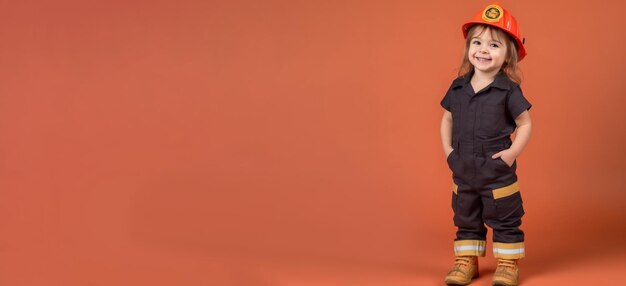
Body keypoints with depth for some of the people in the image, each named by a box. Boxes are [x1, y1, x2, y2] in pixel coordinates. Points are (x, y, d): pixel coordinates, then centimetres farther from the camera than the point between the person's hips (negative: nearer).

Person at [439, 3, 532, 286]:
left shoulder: (509, 90, -12)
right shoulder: (457, 87, 0)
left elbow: (525, 124, -6)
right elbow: (447, 120, 12)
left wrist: (512, 152, -16)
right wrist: (447, 151, 1)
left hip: (498, 172, -4)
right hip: (463, 171, 4)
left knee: (505, 220, 7)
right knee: (465, 219, 15)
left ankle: (508, 263, 19)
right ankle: (466, 261, 27)